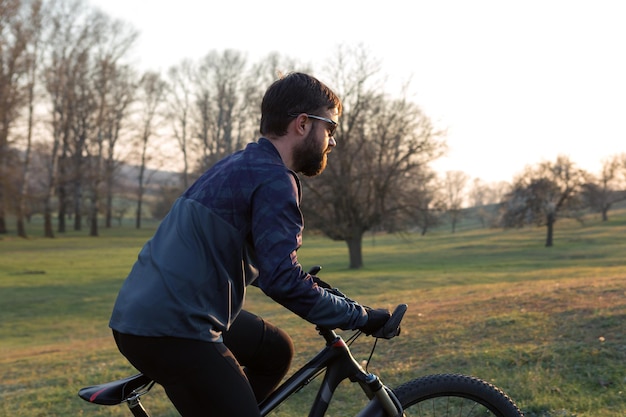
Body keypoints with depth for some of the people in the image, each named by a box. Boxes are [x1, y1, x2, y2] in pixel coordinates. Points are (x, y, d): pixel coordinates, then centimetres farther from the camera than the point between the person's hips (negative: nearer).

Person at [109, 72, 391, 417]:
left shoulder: (241, 165, 15)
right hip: (171, 329, -10)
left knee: (275, 352, 21)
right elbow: (283, 281, -23)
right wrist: (361, 316, -13)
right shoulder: (274, 178, -15)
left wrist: (305, 281, 26)